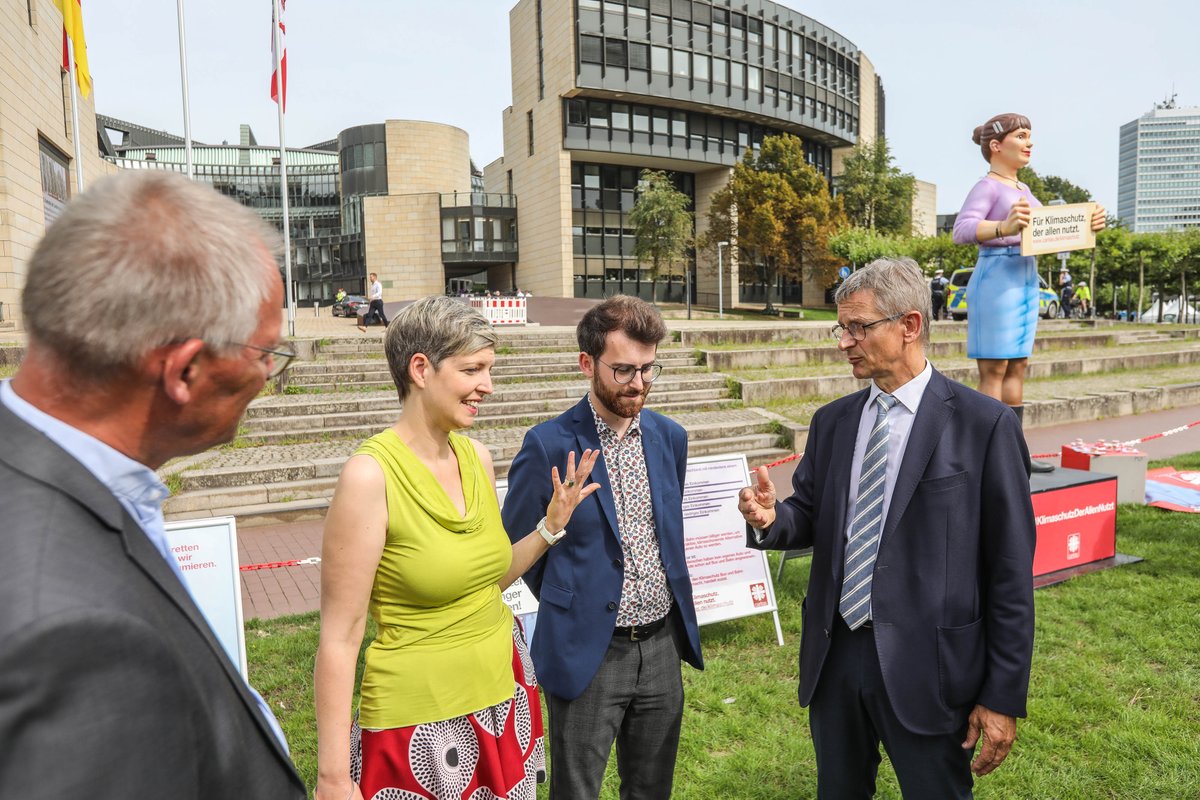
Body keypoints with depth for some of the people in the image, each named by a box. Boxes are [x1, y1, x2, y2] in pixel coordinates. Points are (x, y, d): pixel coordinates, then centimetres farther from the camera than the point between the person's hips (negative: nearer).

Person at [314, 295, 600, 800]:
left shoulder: (477, 457, -1)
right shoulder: (372, 474, -20)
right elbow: (340, 637, -16)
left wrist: (552, 526, 0)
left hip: (503, 694, 6)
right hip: (423, 720, -6)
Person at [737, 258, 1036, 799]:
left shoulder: (984, 425, -10)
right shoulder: (832, 422, 5)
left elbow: (1010, 570, -9)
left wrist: (1004, 696, -9)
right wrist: (771, 518, -15)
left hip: (926, 666, -4)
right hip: (834, 655, 5)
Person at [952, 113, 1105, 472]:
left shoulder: (1023, 190, 18)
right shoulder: (987, 186, -7)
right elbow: (962, 230, -23)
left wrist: (1086, 225, 6)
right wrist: (1003, 227, -40)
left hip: (1027, 278, 9)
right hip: (997, 277, -9)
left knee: (1017, 366, 10)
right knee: (994, 370, -7)